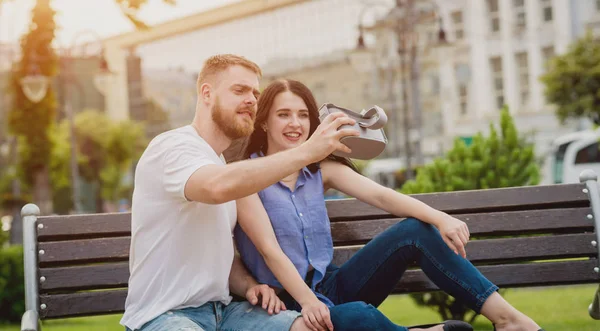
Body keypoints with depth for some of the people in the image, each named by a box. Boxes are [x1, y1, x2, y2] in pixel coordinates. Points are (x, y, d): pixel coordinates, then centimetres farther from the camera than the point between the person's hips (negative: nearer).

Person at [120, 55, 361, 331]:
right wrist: (306, 151, -33)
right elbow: (218, 187, -34)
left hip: (219, 309, 8)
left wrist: (248, 286, 1)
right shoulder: (173, 147, -11)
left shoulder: (219, 165, 18)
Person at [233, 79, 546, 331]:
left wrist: (440, 219, -22)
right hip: (290, 301, -6)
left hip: (331, 285, 6)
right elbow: (269, 249, -16)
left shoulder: (321, 169, 10)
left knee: (415, 230, -14)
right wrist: (308, 301, -30)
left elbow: (380, 195, -6)